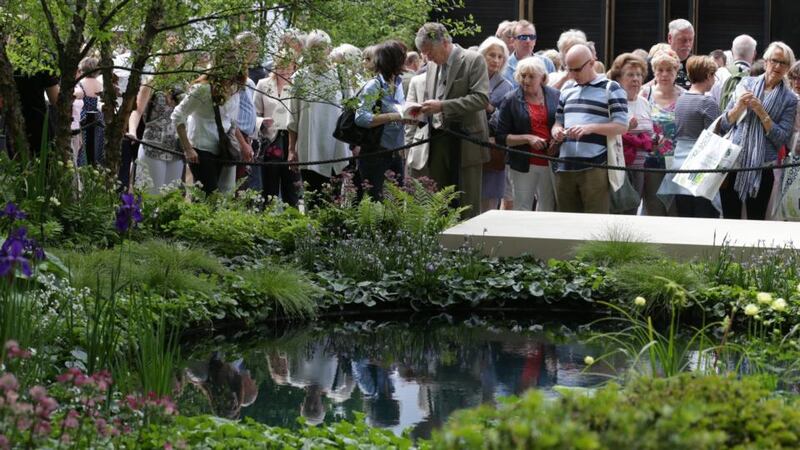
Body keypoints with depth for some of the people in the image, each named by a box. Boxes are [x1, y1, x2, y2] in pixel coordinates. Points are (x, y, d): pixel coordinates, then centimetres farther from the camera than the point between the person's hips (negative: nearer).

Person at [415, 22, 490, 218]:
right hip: (438, 142, 7)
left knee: (467, 207, -4)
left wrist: (442, 106, -22)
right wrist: (420, 112, 1)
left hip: (465, 144, -6)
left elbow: (481, 98, -17)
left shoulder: (473, 60, -7)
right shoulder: (432, 65, 15)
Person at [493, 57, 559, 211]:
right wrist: (528, 138, -15)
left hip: (551, 162, 2)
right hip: (524, 164, -2)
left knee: (549, 208, 8)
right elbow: (501, 137, -4)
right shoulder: (511, 100, -1)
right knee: (522, 209, 0)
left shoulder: (554, 96, 3)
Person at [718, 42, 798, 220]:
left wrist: (761, 113, -14)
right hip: (733, 161, 1)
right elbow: (724, 125, 7)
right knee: (730, 218, 2)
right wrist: (739, 107, -12)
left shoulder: (789, 99, 2)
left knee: (756, 219, 6)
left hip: (763, 166, -1)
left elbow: (782, 138, -7)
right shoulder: (747, 83, 7)